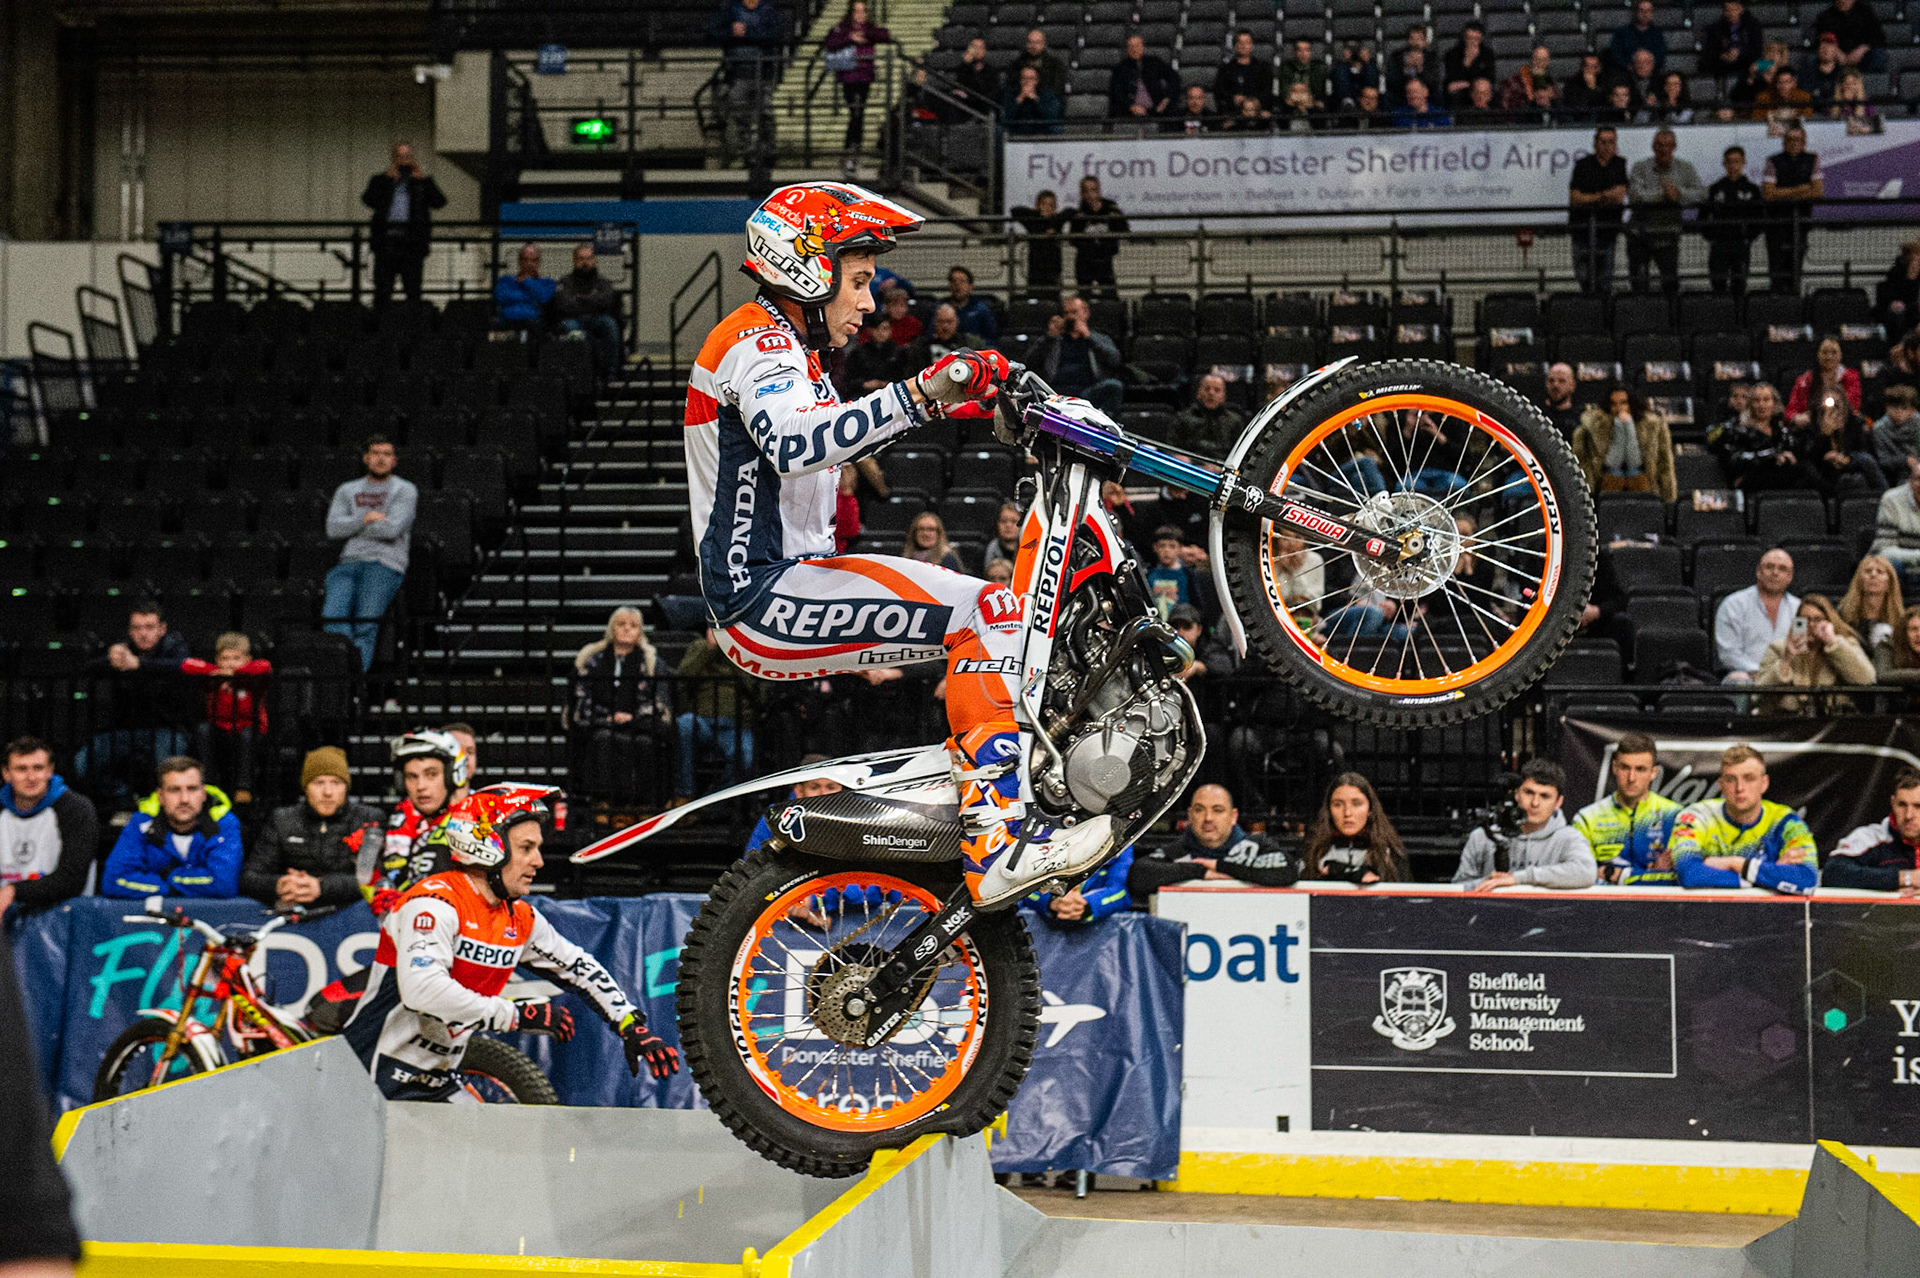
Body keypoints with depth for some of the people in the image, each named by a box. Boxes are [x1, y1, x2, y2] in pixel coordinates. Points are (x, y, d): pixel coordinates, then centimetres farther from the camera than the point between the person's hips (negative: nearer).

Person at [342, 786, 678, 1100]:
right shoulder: (434, 903, -19)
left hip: (440, 1084, 8)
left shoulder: (520, 919, 7)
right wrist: (516, 1015, -27)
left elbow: (578, 967, 19)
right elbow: (423, 989, -32)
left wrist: (632, 1027, 11)